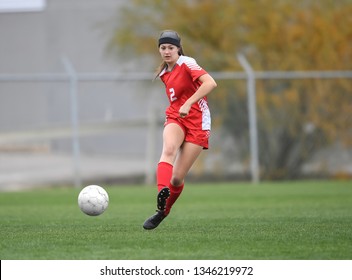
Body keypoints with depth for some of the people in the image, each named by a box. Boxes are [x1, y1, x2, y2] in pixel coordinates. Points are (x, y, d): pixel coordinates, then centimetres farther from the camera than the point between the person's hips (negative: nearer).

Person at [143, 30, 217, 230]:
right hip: (175, 118, 5)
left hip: (196, 123, -5)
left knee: (177, 178, -6)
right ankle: (162, 192, -55)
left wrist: (188, 104, -29)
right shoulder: (164, 73, 14)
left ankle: (163, 212, 19)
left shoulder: (187, 64, -9)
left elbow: (210, 83, -24)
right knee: (168, 150, -33)